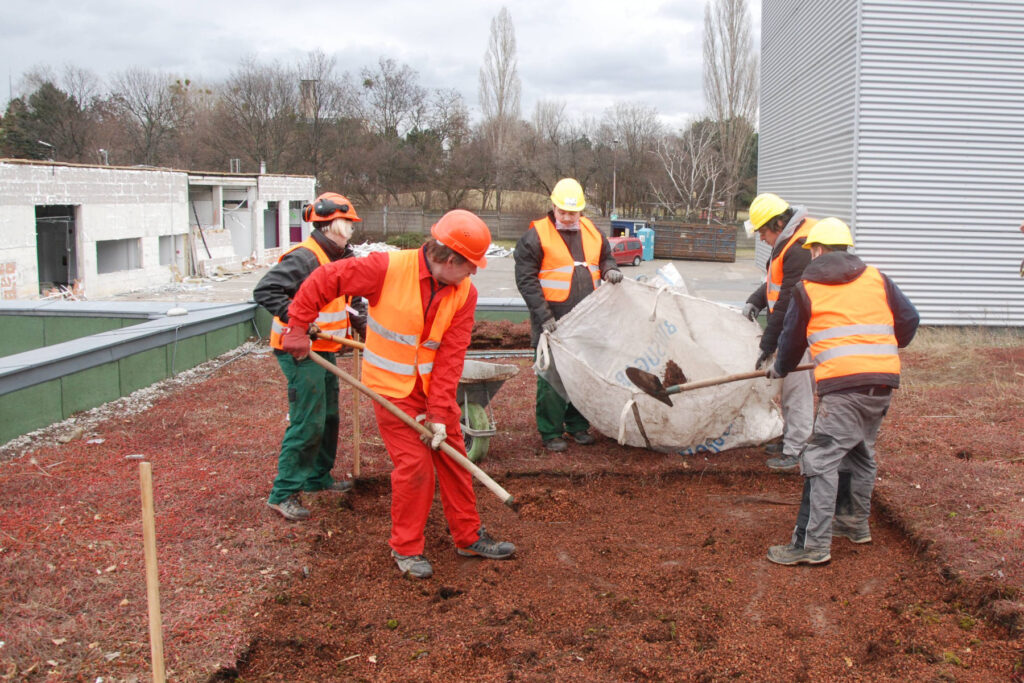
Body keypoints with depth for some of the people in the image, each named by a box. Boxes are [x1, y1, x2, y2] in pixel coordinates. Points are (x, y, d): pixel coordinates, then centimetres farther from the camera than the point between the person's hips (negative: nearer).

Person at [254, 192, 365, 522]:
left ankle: (318, 477, 35)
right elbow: (265, 290, -27)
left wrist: (356, 320, 13)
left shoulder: (338, 257, 11)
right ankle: (283, 493, -2)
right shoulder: (304, 257, -20)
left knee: (329, 416, 19)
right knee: (308, 422, -11)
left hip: (323, 350, 10)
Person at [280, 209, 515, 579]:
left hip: (434, 386, 5)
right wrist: (298, 327, -9)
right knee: (414, 464, -6)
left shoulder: (464, 292, -7)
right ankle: (406, 548, 13)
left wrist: (439, 412, -14)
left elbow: (451, 355, -11)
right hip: (392, 387, -5)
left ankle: (469, 537, 28)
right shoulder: (388, 268, -21)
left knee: (453, 459, 11)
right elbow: (323, 280, -13)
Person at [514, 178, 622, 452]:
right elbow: (525, 279, -10)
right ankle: (551, 432, 10)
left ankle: (578, 425, 28)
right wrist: (543, 315, -16)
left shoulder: (592, 232, 10)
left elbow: (606, 258, 25)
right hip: (552, 321, -5)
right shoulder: (536, 235, -7)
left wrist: (610, 271, 0)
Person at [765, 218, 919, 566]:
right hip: (885, 380, 6)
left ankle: (813, 544, -9)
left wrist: (781, 368, 36)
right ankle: (856, 523, 35)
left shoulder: (806, 288, 7)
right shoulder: (877, 279, 15)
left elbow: (792, 338, 16)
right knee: (862, 452, 22)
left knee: (822, 460, -6)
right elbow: (909, 319, 17)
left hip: (842, 384, -6)